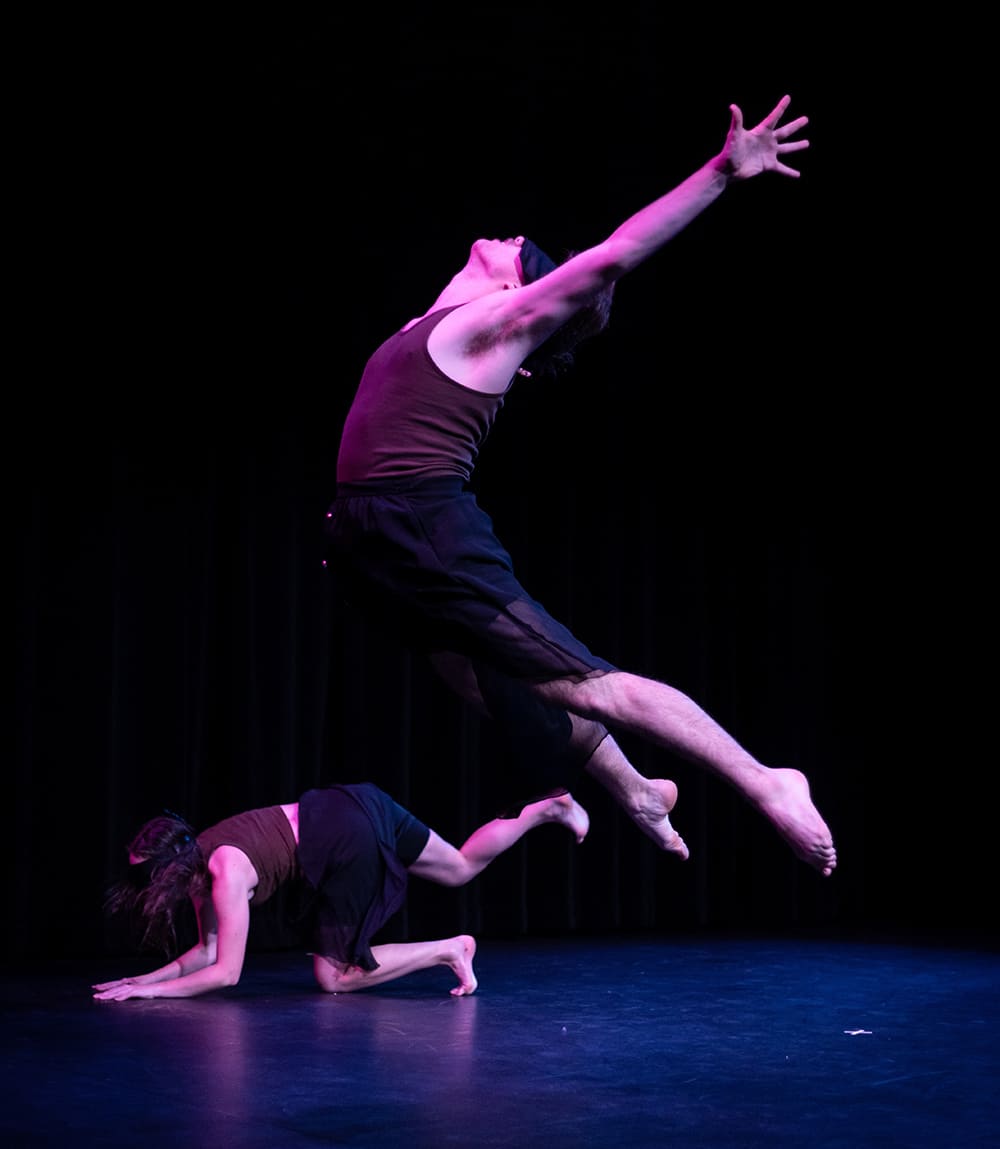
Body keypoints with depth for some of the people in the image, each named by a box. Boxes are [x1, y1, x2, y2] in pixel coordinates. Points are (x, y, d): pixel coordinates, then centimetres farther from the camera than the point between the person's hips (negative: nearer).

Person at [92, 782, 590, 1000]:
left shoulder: (225, 872, -19)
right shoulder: (196, 862, 4)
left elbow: (226, 972, -17)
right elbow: (206, 952, 12)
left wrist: (150, 992, -14)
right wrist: (145, 978, 5)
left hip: (351, 840, -8)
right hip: (350, 807, 8)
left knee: (333, 978, 0)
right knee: (462, 868, 24)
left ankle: (449, 950, 0)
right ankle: (548, 807, 28)